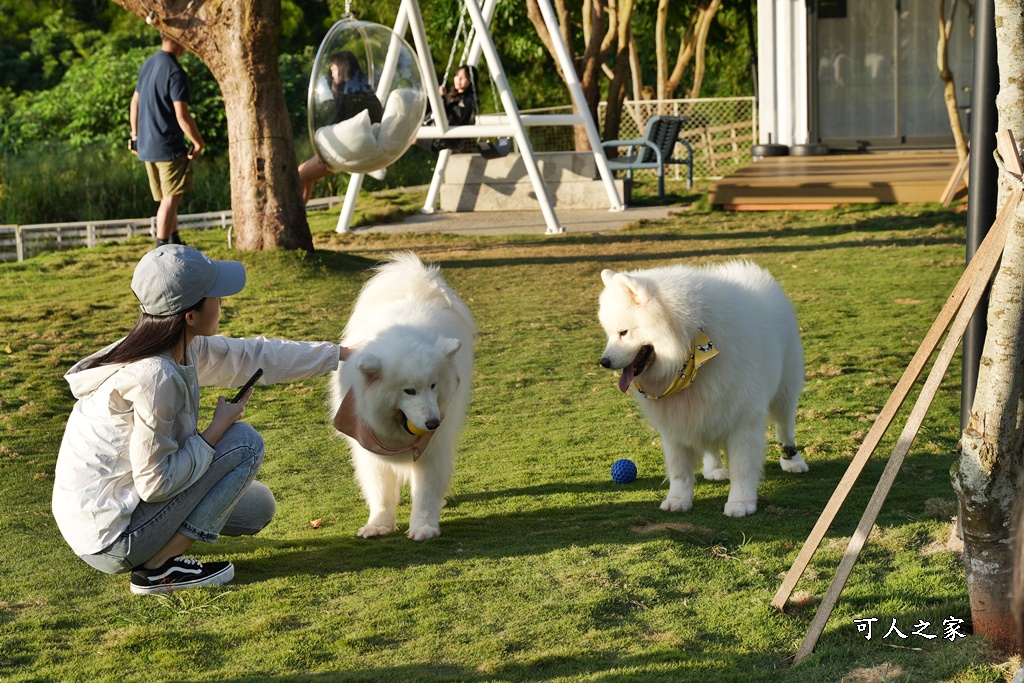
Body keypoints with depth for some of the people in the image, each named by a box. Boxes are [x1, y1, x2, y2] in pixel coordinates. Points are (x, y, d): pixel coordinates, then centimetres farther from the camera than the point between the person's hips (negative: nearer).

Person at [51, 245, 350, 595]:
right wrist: (219, 427, -13)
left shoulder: (187, 349, -1)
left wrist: (343, 353, 18)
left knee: (258, 507, 17)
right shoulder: (155, 378, -28)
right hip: (111, 540, -9)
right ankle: (157, 569, -6)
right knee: (245, 442, -9)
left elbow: (255, 355, 13)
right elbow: (155, 484, -23)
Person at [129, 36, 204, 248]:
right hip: (169, 146, -8)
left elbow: (135, 103, 18)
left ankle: (175, 243, 28)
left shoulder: (148, 64, 10)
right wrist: (198, 143, -10)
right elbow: (182, 115, -20)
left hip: (146, 145, 8)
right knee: (171, 198, -4)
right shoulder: (175, 72, -17)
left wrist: (135, 134, 26)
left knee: (169, 197, 18)